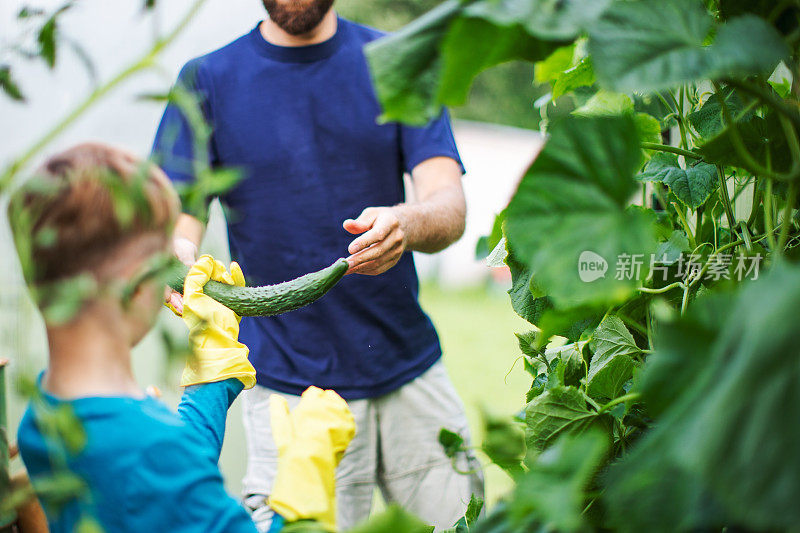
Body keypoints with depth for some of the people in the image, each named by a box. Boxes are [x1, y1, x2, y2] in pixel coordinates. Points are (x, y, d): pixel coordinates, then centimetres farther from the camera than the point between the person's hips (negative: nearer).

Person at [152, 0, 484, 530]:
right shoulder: (207, 81, 2)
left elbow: (450, 208, -7)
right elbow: (174, 223, -5)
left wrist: (405, 223, -31)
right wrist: (180, 262, -29)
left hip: (410, 367, 2)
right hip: (287, 385, -2)